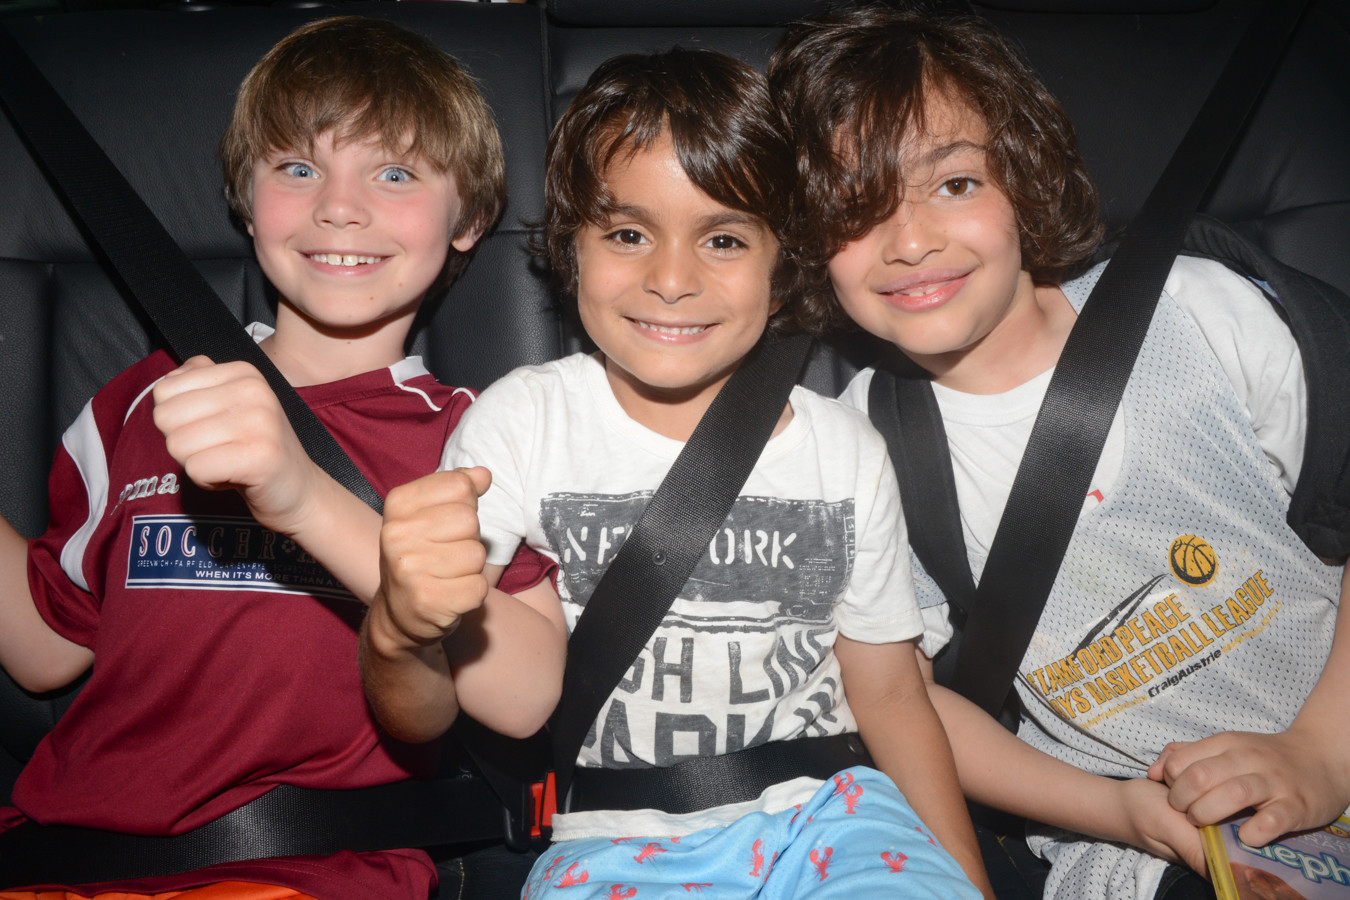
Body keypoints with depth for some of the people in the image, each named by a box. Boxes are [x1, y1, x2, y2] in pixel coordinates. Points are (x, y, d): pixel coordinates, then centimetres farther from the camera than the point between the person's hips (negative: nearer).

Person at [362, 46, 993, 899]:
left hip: (825, 820, 3)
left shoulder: (847, 450, 3)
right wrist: (403, 623, -31)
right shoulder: (520, 422, -5)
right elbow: (419, 720, -8)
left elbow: (890, 695, 11)